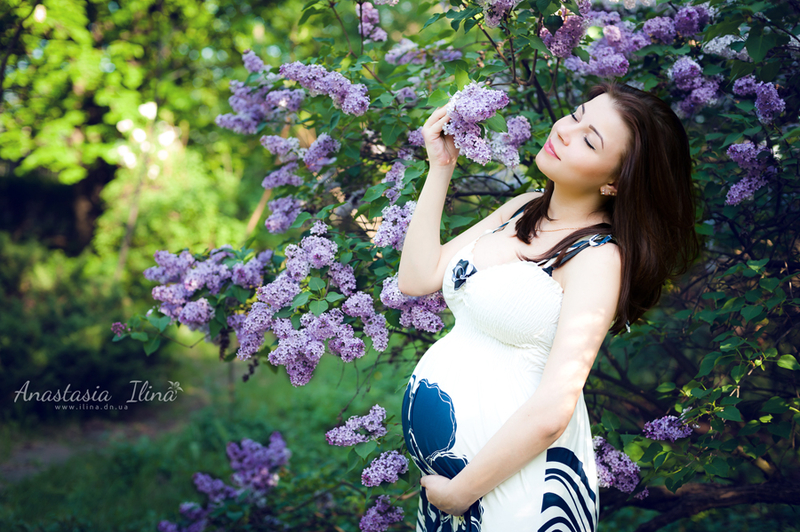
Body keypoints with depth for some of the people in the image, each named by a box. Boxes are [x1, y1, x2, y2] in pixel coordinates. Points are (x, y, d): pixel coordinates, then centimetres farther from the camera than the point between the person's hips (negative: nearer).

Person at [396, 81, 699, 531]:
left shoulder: (599, 258, -17)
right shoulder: (524, 208, 4)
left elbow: (550, 413, -23)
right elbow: (417, 278, 2)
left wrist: (459, 493, -16)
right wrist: (440, 168, 0)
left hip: (508, 472, -6)